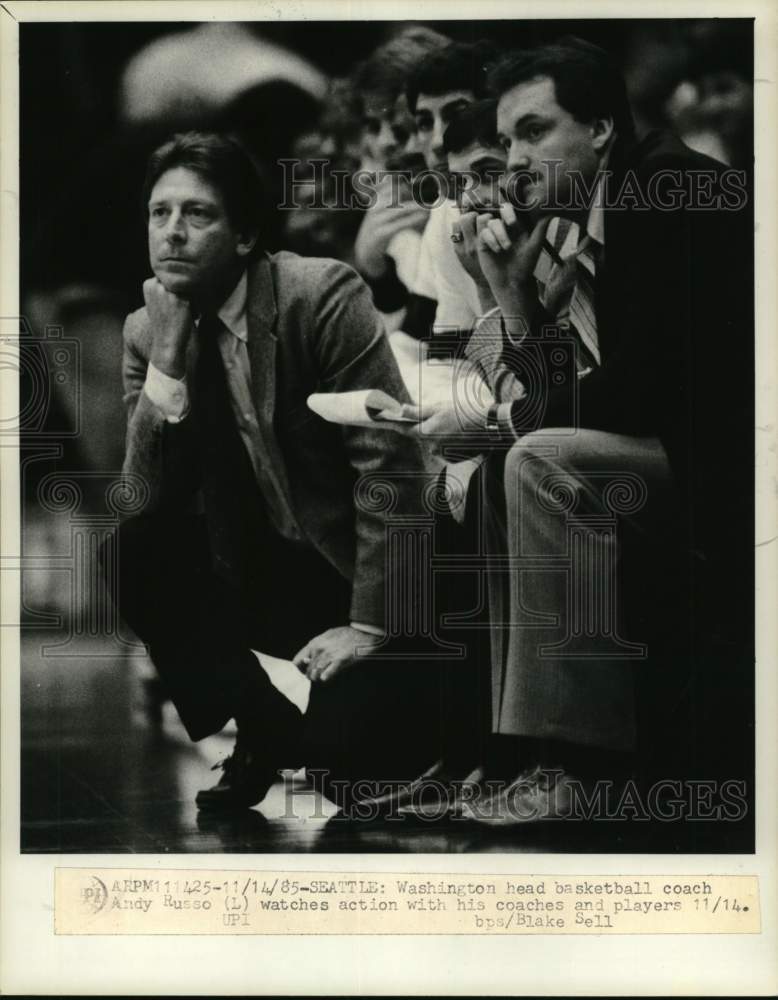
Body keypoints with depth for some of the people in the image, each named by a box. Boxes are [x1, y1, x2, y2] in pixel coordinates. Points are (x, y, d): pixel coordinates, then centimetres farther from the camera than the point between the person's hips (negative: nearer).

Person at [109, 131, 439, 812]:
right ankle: (264, 729, 1)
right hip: (252, 570, 5)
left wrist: (367, 624, -23)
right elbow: (148, 498, -10)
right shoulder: (146, 331, -2)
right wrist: (167, 358, -22)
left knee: (352, 747, -24)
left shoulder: (322, 296, -18)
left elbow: (390, 463, -20)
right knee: (131, 553, -20)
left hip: (354, 571, -5)